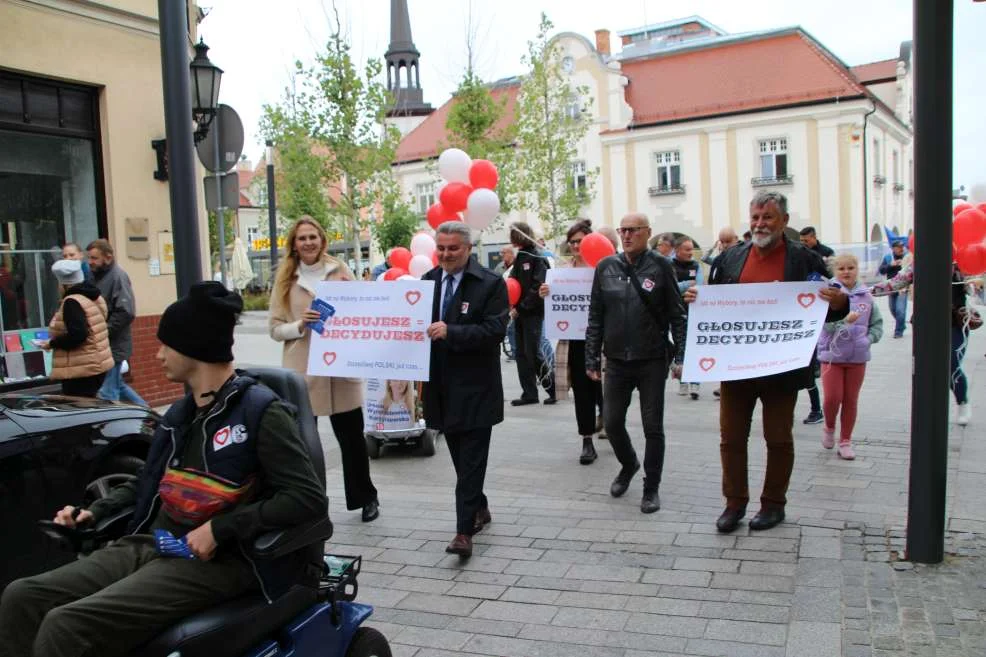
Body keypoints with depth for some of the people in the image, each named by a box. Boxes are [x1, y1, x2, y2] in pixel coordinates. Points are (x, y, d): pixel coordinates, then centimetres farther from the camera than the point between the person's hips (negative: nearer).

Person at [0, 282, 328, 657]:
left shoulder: (260, 411, -10)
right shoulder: (180, 413, 16)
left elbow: (309, 499, -17)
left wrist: (220, 528, -20)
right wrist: (94, 511, 14)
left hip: (214, 562, -8)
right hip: (148, 545, 8)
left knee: (65, 626, -23)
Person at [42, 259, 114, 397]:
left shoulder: (72, 302, -16)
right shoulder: (94, 297, 12)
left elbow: (77, 335, -24)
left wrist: (52, 343, -11)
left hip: (82, 369, -10)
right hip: (97, 365, 10)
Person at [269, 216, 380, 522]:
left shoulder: (340, 271, 4)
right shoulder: (285, 279, 4)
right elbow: (275, 328, 3)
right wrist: (300, 326, -16)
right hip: (301, 371, 0)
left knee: (352, 437, 10)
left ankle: (365, 498, 28)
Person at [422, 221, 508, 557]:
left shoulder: (491, 284, -8)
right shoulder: (428, 281, 9)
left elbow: (495, 329, -17)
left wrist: (450, 332, -26)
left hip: (475, 387, -6)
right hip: (442, 386, 6)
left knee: (471, 460, -4)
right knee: (459, 457, 17)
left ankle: (464, 531, -1)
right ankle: (479, 508, 35)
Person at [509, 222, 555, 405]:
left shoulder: (537, 258, -9)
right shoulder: (519, 258, 14)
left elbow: (538, 288, -16)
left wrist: (521, 308, -16)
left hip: (533, 313, -8)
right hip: (520, 312, 8)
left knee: (534, 353, -7)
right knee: (521, 354, 8)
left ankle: (553, 388, 6)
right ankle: (529, 393, 14)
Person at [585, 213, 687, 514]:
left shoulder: (660, 266, -3)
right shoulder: (606, 267, 4)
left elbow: (677, 315, -3)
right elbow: (595, 317, 6)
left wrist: (679, 356, -9)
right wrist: (592, 359, 3)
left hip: (652, 361, -2)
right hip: (616, 361, 3)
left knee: (653, 427, 4)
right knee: (612, 422, 8)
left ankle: (651, 487, 20)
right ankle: (628, 465, 37)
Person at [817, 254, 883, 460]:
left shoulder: (865, 295, 1)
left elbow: (877, 323, 10)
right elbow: (826, 323, -19)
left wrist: (868, 339, -4)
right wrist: (845, 320, -35)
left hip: (858, 357, 3)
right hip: (832, 354, -3)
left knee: (851, 400, 10)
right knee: (833, 398, -4)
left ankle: (845, 441, 23)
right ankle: (829, 428, 26)